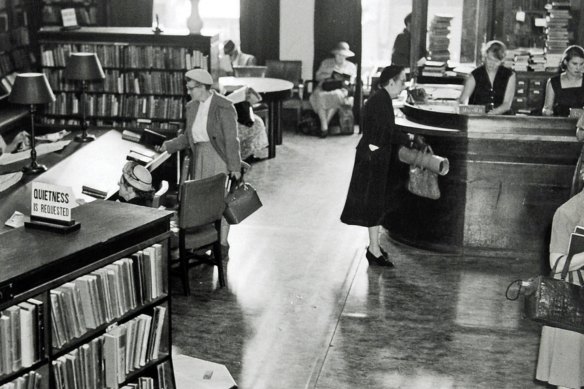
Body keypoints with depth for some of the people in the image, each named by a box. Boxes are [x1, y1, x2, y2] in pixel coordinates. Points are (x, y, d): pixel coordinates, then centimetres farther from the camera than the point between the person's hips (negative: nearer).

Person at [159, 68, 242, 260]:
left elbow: (231, 139, -15)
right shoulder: (192, 107, 7)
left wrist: (235, 167, -16)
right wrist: (169, 146, 7)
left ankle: (223, 245, 9)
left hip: (219, 157, -7)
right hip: (199, 158, 7)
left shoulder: (224, 107, -14)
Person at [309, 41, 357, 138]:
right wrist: (328, 75, -4)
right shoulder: (326, 62, 19)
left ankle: (325, 122, -34)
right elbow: (318, 77, 13)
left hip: (340, 90, -1)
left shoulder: (351, 66, 18)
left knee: (336, 95, -39)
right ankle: (324, 127, -39)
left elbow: (352, 82, 12)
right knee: (320, 96, -36)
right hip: (324, 88, 1)